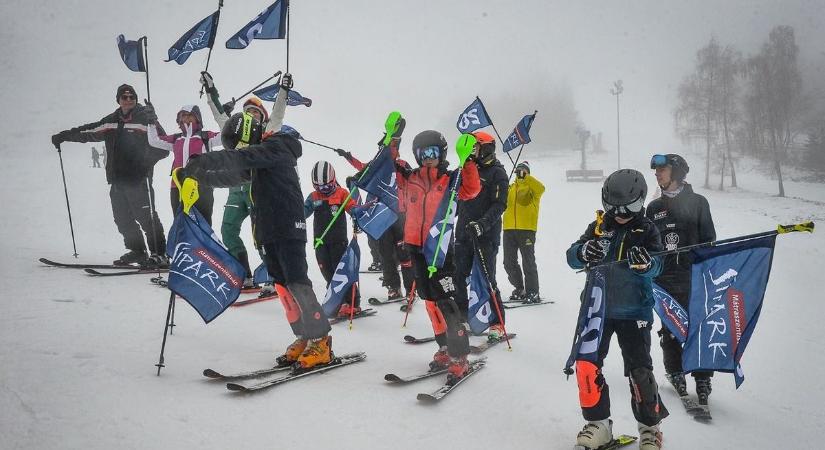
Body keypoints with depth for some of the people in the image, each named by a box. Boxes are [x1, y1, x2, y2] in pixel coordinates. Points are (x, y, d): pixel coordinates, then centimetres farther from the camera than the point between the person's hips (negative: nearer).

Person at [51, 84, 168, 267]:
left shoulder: (146, 119, -3)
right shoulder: (111, 122, 16)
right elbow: (89, 131, 27)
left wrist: (147, 161, -24)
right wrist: (64, 136, 27)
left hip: (139, 178, -7)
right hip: (117, 179, 7)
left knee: (146, 217, -9)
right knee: (122, 219, 10)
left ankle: (160, 254, -5)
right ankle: (137, 251, 21)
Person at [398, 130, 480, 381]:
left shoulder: (450, 180, -2)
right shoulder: (409, 178, 6)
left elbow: (471, 190, -16)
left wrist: (468, 162, -25)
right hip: (416, 247, 4)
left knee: (446, 301, -10)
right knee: (431, 300, 12)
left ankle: (459, 358, -6)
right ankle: (445, 350, 23)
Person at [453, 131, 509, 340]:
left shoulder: (497, 172, -4)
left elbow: (499, 205, -14)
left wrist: (482, 224, -27)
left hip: (486, 235, -7)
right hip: (464, 233, 7)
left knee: (486, 280, -5)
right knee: (457, 277, 4)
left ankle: (498, 325, 4)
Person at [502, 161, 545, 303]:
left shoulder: (532, 186, 3)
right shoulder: (510, 188, 19)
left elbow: (541, 188, -19)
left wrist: (525, 177, -26)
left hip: (527, 229, -5)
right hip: (509, 229, 6)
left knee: (528, 262, -5)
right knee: (509, 262, 8)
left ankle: (533, 293, 2)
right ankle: (519, 289, 22)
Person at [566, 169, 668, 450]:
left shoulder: (646, 230, -2)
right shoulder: (598, 228, 4)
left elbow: (657, 266, -13)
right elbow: (572, 257, -3)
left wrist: (645, 263, -38)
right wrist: (584, 251, -27)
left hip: (634, 312, -2)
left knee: (639, 370, -3)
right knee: (586, 365, -3)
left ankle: (650, 427, 17)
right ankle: (598, 424, 13)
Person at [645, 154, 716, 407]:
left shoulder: (697, 203, 4)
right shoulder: (654, 208, 12)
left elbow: (709, 240, 4)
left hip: (695, 277, -2)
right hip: (665, 279, 2)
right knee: (671, 329, 4)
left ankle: (703, 379, 7)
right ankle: (675, 372, 21)